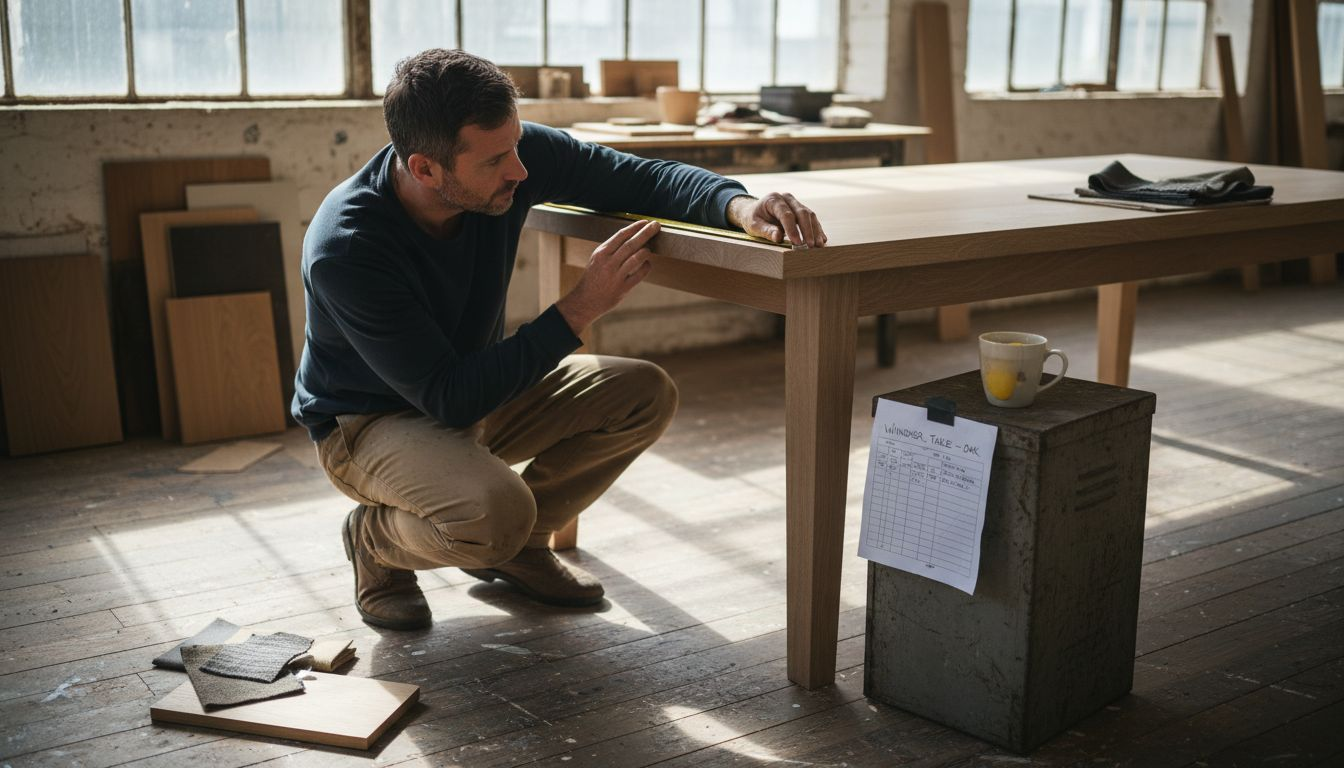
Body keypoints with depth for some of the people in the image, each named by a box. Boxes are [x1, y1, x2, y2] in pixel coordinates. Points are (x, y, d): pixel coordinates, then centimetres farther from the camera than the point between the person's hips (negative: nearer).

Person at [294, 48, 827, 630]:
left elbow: (643, 178, -9)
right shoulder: (344, 249, -34)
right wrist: (580, 308, -37)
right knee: (496, 513, -35)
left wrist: (739, 206, -30)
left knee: (645, 396, -11)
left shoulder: (515, 152, -19)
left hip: (476, 390, 6)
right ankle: (374, 540, 1)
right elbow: (449, 399, -32)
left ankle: (513, 544, 8)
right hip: (366, 422, -6)